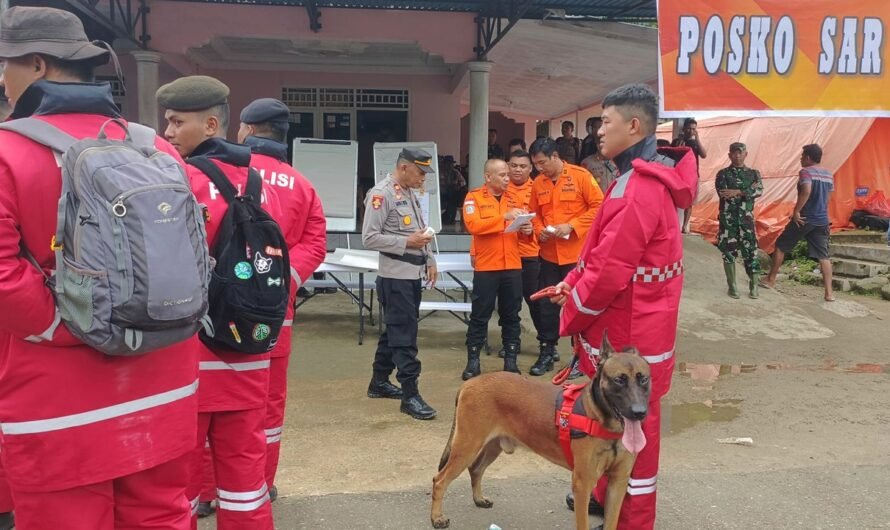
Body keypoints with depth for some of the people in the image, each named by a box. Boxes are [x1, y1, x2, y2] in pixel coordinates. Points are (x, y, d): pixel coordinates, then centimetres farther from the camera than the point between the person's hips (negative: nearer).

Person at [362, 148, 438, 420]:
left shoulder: (410, 193, 14)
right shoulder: (381, 194, -14)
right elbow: (369, 238, -18)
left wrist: (429, 260, 13)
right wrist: (407, 242, -20)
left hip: (413, 274, 9)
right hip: (395, 277, -9)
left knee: (395, 331, 16)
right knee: (404, 335, -6)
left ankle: (379, 382, 29)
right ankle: (410, 395, 0)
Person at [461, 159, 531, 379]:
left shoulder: (512, 198, 12)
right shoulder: (474, 197, -3)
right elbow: (473, 225, -18)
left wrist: (526, 229, -3)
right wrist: (504, 217, -22)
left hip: (512, 266, 4)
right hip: (486, 266, -4)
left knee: (511, 315, 9)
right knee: (479, 316, 3)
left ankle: (511, 360, 18)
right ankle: (473, 361, 11)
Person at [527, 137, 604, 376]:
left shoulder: (580, 176, -9)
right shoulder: (538, 184, 5)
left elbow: (599, 206, -10)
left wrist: (571, 225, -18)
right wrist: (539, 229, -6)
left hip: (577, 253, -4)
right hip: (549, 254, 5)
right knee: (547, 304, 10)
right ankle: (547, 352, 22)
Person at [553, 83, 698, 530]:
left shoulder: (639, 189, -23)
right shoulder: (641, 178, 12)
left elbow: (611, 269, -25)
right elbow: (605, 250, 17)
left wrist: (572, 314, -11)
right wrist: (572, 282, 4)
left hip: (630, 330, -10)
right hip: (627, 324, 10)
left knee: (631, 424, 4)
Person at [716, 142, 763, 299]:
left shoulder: (754, 173, 9)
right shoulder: (723, 173, 3)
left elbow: (759, 191, -9)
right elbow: (723, 194, -13)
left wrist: (736, 192, -18)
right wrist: (747, 190, -12)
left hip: (746, 217, 1)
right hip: (727, 217, -1)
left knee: (750, 250, -1)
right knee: (729, 251, 0)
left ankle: (753, 286, 8)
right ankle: (732, 286, 10)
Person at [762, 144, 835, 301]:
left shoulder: (806, 172, -10)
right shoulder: (829, 175, 13)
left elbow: (806, 191, -28)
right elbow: (827, 198, 19)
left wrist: (796, 211, -22)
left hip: (804, 219, -6)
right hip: (822, 221, 6)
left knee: (781, 246, 11)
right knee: (824, 256, 5)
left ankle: (770, 280, 18)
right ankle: (829, 292, 1)